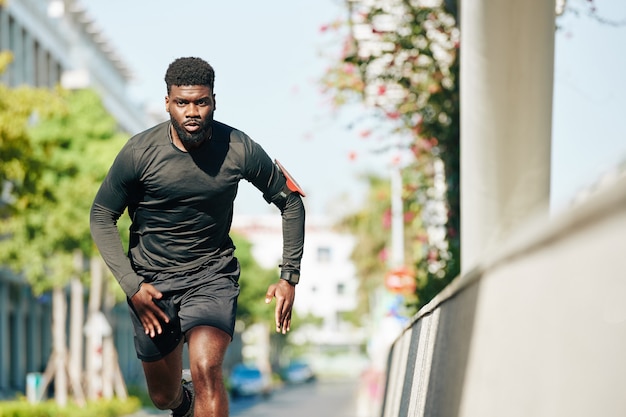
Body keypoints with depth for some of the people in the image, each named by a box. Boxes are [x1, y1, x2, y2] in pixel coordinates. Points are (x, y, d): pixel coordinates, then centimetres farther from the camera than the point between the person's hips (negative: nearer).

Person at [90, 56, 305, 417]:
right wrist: (131, 285, -15)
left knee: (206, 369, -28)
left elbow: (291, 201, 0)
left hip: (213, 275, -1)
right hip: (152, 282, 1)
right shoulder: (139, 153, -16)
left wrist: (290, 277, -5)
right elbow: (102, 216, -5)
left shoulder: (240, 150, -14)